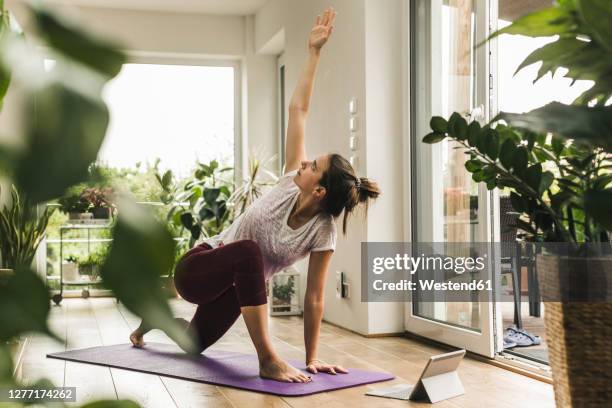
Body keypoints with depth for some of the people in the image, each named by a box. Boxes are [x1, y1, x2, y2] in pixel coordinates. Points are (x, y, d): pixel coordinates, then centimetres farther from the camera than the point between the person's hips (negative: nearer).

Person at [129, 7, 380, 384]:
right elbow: (298, 111, -17)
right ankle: (268, 360, -34)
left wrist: (312, 358, -18)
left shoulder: (323, 232, -22)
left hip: (235, 285, 2)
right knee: (249, 251, -38)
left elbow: (314, 297, -18)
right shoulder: (292, 181, -21)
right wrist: (314, 53, -15)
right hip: (197, 268, -2)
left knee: (195, 342, 25)